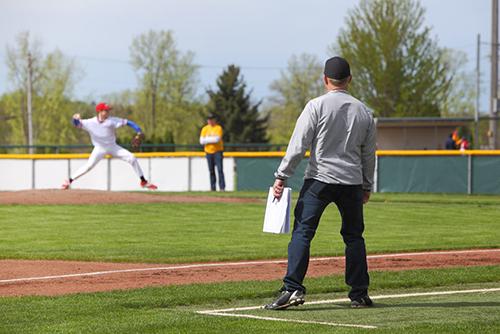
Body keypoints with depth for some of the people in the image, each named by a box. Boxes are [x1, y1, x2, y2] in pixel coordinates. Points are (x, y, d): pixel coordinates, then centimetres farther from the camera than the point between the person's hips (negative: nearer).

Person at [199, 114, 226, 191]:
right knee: (211, 171, 5)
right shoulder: (205, 129, 8)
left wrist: (207, 139, -9)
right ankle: (212, 188, 9)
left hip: (217, 151, -4)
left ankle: (222, 187, -12)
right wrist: (212, 139, -10)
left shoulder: (218, 128, -3)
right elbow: (201, 141, -1)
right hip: (208, 152, 4)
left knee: (220, 169, -10)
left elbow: (217, 139, -17)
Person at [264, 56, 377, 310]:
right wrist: (367, 186, 25)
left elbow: (298, 145, -10)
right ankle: (359, 294, 15)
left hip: (319, 179, -4)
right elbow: (369, 154, 15)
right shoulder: (364, 111, 9)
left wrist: (282, 176, -7)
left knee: (302, 232, -6)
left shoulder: (317, 106, -5)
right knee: (354, 236, 15)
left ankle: (293, 288, -18)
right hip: (352, 181, 4)